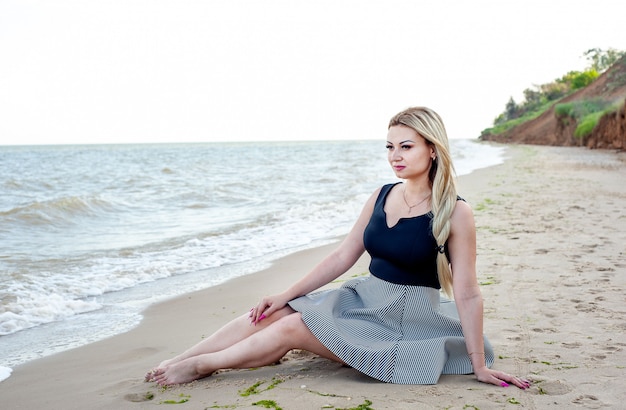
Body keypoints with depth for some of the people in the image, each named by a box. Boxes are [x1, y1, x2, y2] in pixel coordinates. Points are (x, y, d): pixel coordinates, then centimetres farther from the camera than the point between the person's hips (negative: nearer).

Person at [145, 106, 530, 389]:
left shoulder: (455, 212, -15)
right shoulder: (381, 197, 3)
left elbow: (467, 293, -14)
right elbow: (342, 257, 7)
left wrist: (479, 365, -12)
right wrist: (286, 294, 4)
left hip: (409, 320, -6)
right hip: (364, 300, 6)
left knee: (292, 328, -17)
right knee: (273, 313, -10)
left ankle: (202, 365, -1)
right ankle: (177, 361, -7)